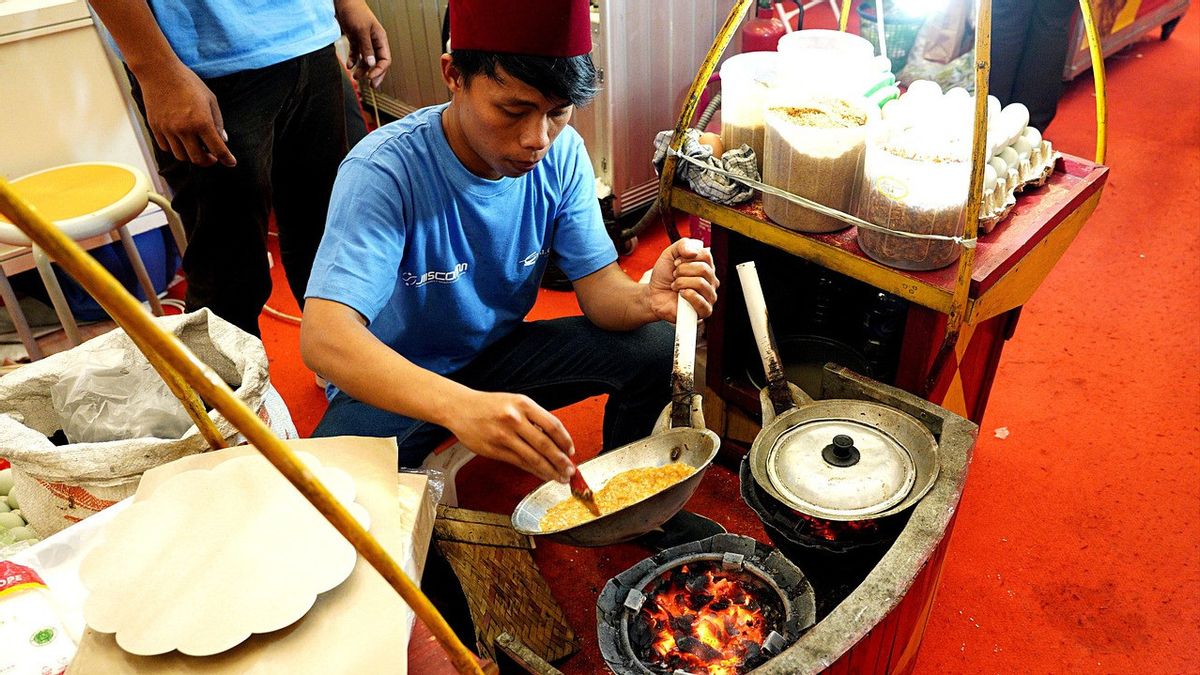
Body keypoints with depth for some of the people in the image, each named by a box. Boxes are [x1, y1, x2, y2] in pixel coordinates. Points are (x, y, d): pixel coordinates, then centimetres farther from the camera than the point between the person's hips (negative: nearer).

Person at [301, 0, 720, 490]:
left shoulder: (562, 154, -11)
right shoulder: (385, 169, -28)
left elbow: (599, 286, -9)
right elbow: (323, 337, -38)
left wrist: (649, 299, -34)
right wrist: (459, 406, -56)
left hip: (501, 353, 5)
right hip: (394, 384, -4)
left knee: (658, 346, -13)